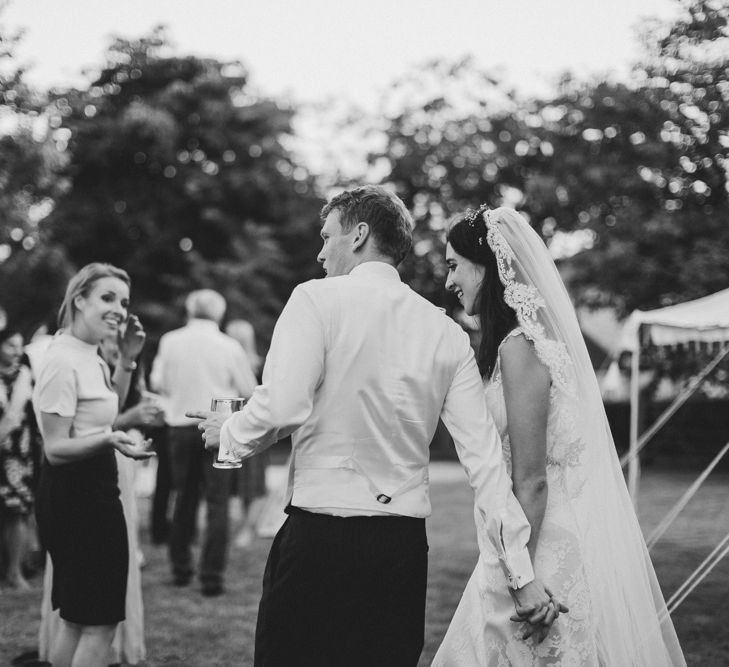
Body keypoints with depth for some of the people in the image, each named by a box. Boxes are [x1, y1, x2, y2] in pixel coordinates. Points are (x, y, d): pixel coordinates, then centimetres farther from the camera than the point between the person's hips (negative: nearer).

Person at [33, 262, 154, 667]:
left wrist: (127, 361, 11)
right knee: (100, 622, -5)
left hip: (91, 492, 10)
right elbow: (56, 448, -20)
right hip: (76, 494, -10)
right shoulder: (63, 361, -20)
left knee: (76, 619, 17)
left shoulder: (89, 356, 9)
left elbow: (107, 409, 25)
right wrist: (109, 440, -36)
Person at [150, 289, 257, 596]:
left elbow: (157, 382, 4)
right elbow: (248, 390, -1)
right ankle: (211, 576, -3)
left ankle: (180, 568, 24)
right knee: (217, 503, 1)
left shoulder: (170, 341, -2)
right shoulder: (229, 346, -8)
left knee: (184, 498, 16)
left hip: (180, 425, 3)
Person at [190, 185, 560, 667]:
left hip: (319, 536, -5)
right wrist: (522, 571, 4)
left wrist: (230, 432, 4)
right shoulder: (448, 333, 8)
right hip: (405, 547, 5)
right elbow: (484, 453, 3)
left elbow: (282, 407, -18)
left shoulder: (318, 299, -5)